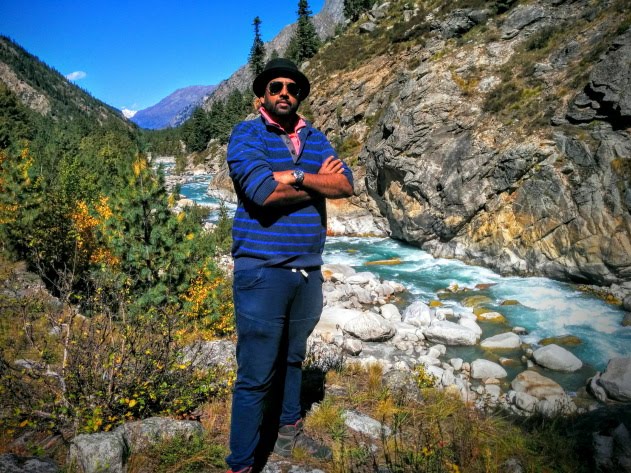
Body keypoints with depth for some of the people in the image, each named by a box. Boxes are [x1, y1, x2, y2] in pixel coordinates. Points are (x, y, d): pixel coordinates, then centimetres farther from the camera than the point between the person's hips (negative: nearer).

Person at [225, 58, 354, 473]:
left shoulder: (316, 138, 11)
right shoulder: (246, 134, -4)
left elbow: (346, 185, -3)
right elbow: (263, 191, -22)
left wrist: (294, 176, -16)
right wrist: (318, 181, -8)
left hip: (309, 271, 6)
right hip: (262, 272, -5)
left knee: (293, 359, 23)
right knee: (256, 376, 1)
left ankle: (290, 431, 43)